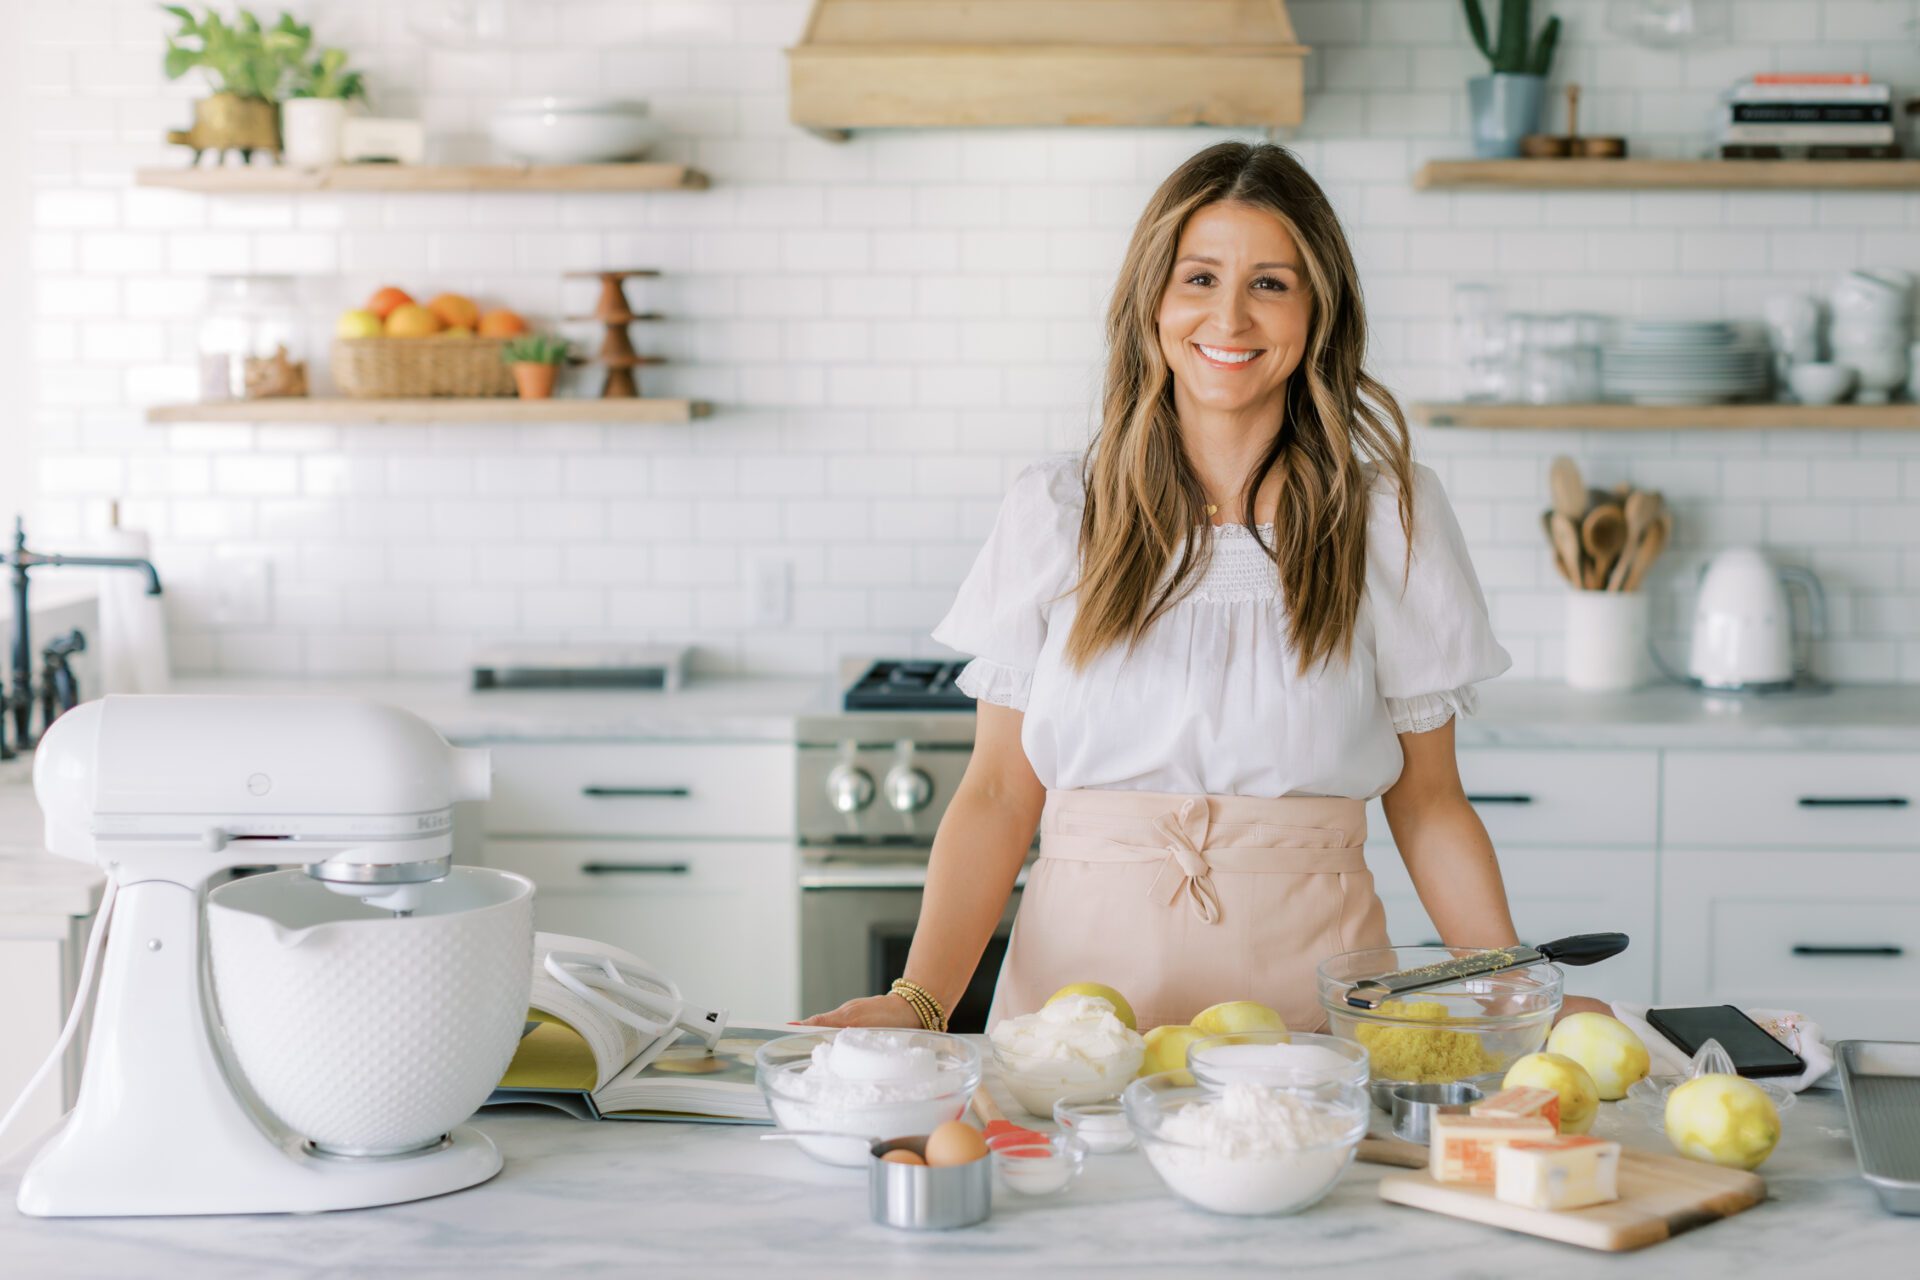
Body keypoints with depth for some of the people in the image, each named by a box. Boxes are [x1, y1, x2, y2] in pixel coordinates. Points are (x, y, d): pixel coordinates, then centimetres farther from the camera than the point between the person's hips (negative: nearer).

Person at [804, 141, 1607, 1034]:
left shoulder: (1391, 515, 7)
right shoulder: (1053, 515, 7)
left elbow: (1427, 804, 9)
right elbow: (998, 797, 6)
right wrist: (918, 1001, -9)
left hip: (1307, 992, 0)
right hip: (1081, 980, 0)